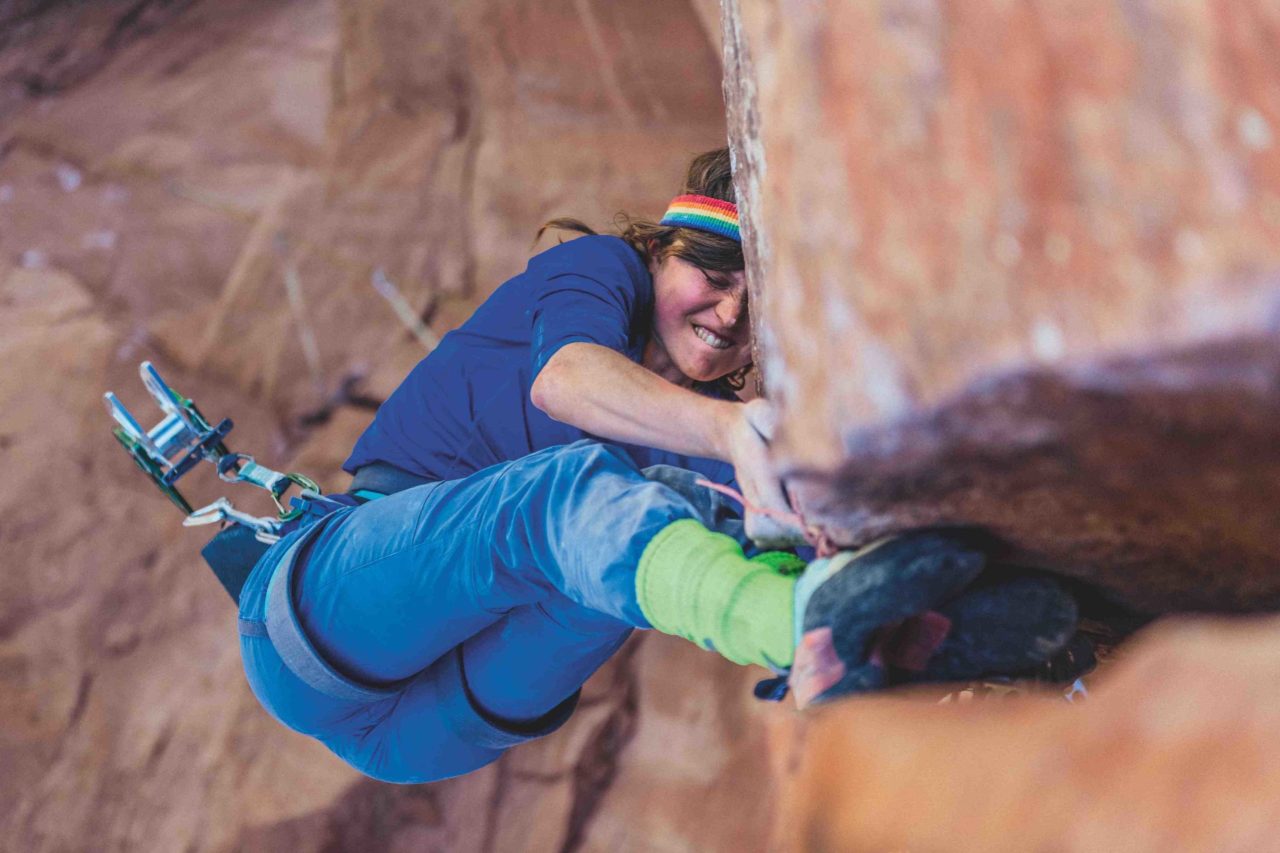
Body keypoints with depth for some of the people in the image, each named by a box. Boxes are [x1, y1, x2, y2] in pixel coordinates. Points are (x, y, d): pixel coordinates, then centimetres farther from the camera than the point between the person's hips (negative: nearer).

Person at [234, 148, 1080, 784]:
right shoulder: (602, 267, -3)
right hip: (315, 621, -4)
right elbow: (565, 379, -28)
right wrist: (732, 431, -47)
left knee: (681, 497, -18)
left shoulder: (701, 443, 9)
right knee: (570, 485, -33)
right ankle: (810, 619, -59)